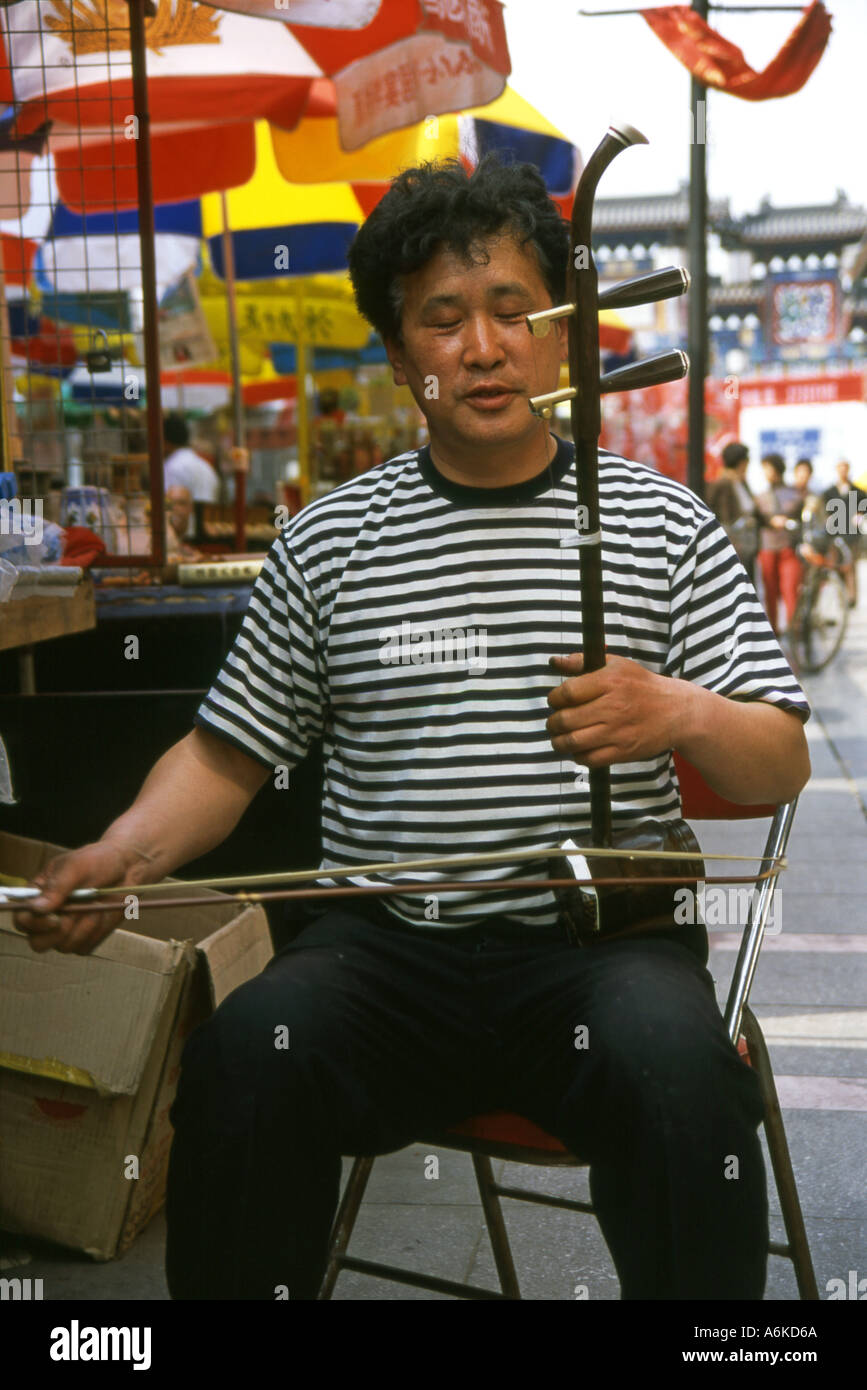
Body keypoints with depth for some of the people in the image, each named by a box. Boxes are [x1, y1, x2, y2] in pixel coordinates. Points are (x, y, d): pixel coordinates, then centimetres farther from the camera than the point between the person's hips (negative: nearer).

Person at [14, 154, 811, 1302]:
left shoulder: (663, 523, 6)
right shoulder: (331, 541, 9)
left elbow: (784, 767, 4)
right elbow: (228, 754, 12)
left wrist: (684, 714, -18)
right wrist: (127, 851, -8)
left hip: (603, 937, -1)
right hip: (384, 941, 1)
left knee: (676, 1065, -32)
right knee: (244, 1056, -27)